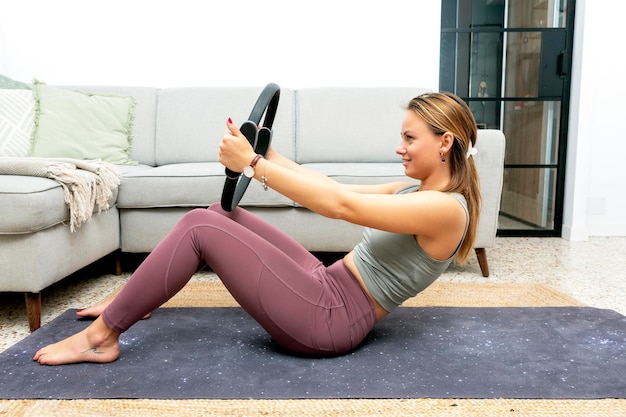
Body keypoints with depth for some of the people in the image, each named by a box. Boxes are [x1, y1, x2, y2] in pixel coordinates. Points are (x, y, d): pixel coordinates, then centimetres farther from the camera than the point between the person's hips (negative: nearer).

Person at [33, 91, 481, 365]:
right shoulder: (417, 188, 13)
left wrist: (252, 163, -19)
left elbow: (339, 205, -24)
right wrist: (269, 154, 5)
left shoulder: (445, 208, -16)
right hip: (327, 285, 9)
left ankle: (100, 337, 2)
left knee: (199, 227, -13)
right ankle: (133, 300, 24)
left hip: (329, 318, -9)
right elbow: (335, 188, 12)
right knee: (217, 213, 7)